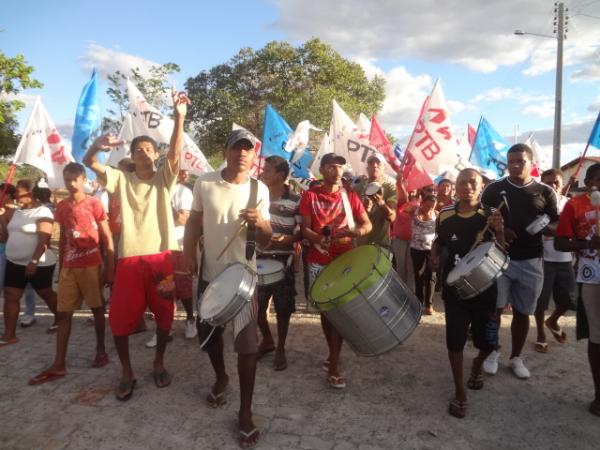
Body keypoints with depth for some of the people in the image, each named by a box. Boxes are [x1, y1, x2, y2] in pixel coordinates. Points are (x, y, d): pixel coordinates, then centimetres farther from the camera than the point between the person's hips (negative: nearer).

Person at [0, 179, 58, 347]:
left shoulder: (42, 212, -14)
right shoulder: (17, 211, 10)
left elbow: (44, 240, -21)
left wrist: (34, 261, -27)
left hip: (39, 264, -7)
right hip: (14, 263, 7)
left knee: (46, 294, 10)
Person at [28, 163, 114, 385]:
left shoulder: (94, 204, -5)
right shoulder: (62, 207, 8)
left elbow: (107, 237, -4)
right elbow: (62, 239, 14)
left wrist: (110, 267, -9)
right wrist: (60, 267, 12)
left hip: (92, 266, -4)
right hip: (69, 267, 4)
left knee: (97, 308, 8)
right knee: (63, 314, 3)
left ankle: (101, 350, 23)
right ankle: (58, 365, 7)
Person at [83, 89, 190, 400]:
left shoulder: (164, 179, 5)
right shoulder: (121, 179, 7)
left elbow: (175, 153, -12)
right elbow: (89, 162, -6)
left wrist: (179, 117, -25)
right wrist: (98, 145, -30)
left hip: (161, 256, -1)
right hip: (129, 258, 1)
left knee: (163, 314, 10)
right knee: (120, 318, 4)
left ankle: (159, 364, 30)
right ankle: (126, 373, 23)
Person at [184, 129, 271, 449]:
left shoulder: (260, 190, -6)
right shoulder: (204, 183, -5)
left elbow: (265, 242, -3)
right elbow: (194, 222, 8)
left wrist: (259, 223, -24)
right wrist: (188, 253, -6)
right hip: (210, 274, 2)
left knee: (247, 345, -2)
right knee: (209, 334, 19)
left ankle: (245, 412, 14)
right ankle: (221, 378, 48)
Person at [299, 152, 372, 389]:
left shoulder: (350, 196, 6)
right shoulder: (310, 196, 1)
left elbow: (367, 224, 2)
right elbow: (304, 229, -5)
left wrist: (354, 232, -20)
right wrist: (319, 239, -26)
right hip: (319, 262, 0)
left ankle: (333, 365, 5)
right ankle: (333, 354, 29)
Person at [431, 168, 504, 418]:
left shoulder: (491, 216, -7)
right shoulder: (445, 216, -2)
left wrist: (499, 232, -27)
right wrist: (435, 258, -4)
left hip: (484, 289, 0)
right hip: (454, 289, 1)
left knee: (488, 342, 10)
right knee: (455, 341, 0)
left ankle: (477, 366, 45)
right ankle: (459, 392, 18)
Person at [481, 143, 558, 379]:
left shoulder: (545, 192, 5)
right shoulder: (494, 189, 1)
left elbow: (556, 225, 6)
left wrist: (544, 226, -17)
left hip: (530, 261, 2)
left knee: (522, 312, 11)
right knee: (494, 308, 1)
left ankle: (516, 357, 26)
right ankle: (492, 352, 21)